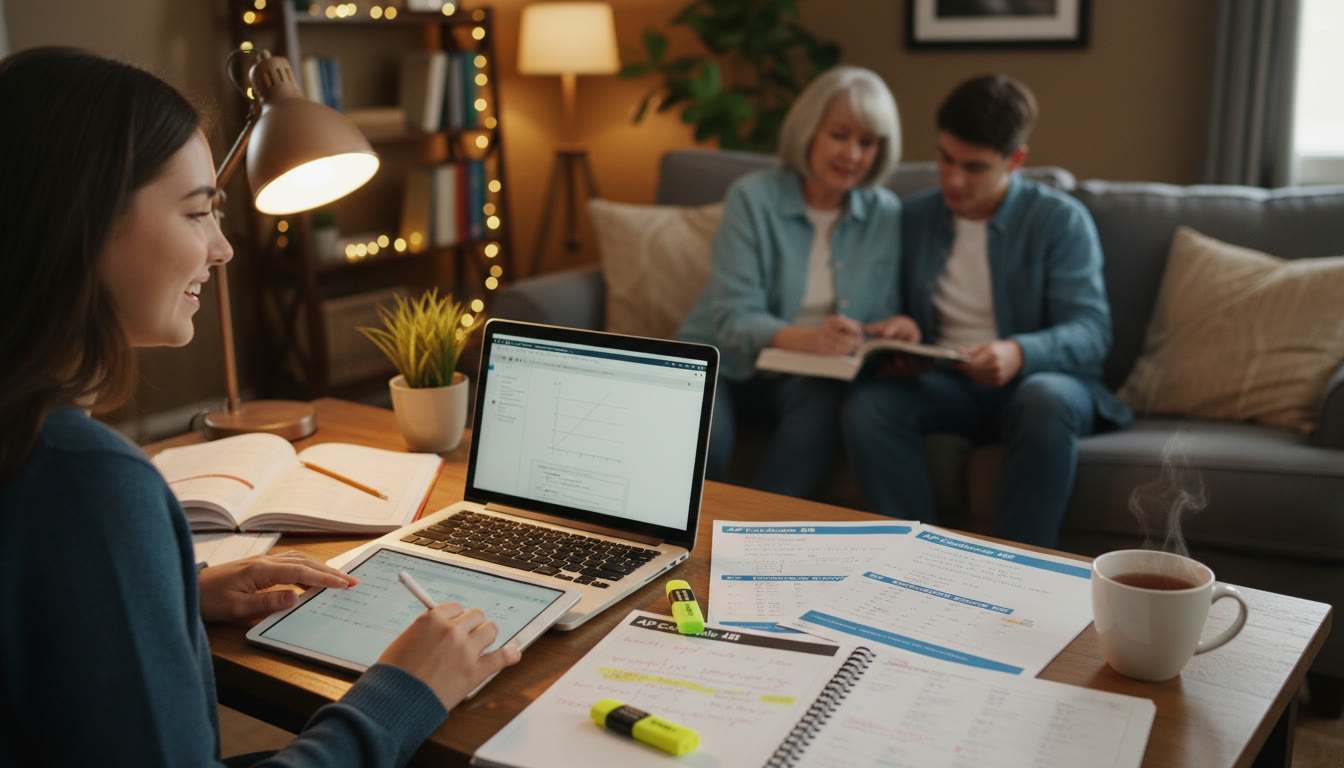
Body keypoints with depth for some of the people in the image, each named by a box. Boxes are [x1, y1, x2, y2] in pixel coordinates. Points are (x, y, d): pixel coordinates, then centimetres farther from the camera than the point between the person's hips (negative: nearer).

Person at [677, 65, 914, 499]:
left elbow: (884, 313, 7)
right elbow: (733, 317, -16)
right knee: (702, 442, -35)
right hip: (725, 364, -2)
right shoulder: (753, 198, -7)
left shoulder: (887, 216, 4)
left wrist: (896, 330, -20)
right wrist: (805, 338, -35)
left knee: (829, 400, -35)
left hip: (806, 381, 2)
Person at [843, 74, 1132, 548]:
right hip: (945, 383, 3)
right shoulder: (915, 217, 10)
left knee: (1046, 401, -38)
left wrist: (1019, 353, -33)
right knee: (867, 405, -28)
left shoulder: (1061, 219, -2)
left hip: (1037, 378, -2)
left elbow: (1091, 332, -11)